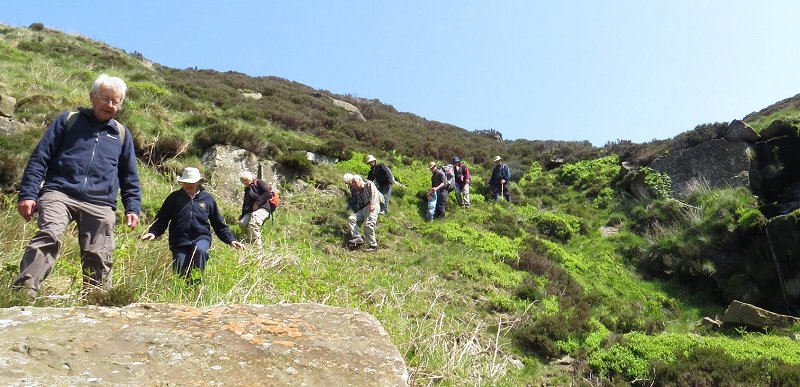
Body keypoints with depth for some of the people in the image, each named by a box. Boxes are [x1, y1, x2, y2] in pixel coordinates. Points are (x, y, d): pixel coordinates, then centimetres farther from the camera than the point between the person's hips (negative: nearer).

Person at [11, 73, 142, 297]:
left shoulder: (122, 134, 20)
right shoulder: (68, 120, 13)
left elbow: (130, 177, 23)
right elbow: (39, 158, 8)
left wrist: (132, 208, 11)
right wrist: (27, 194, -2)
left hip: (100, 205, 2)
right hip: (59, 194, -2)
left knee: (98, 256, -4)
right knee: (49, 237, -27)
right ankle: (23, 292, -33)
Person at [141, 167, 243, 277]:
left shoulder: (207, 198, 7)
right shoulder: (174, 197, 5)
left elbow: (219, 224, 13)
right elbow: (161, 219, 6)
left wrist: (231, 240, 5)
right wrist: (153, 232, -13)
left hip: (201, 238, 0)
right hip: (180, 241, 1)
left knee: (200, 250, -34)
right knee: (181, 274, -10)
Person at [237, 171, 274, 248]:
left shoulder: (258, 182, 6)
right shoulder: (247, 190, 28)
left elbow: (268, 193, -9)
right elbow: (245, 204, 26)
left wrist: (257, 203, -13)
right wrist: (242, 215, 12)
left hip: (263, 209, -8)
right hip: (251, 211, 8)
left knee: (253, 224, -31)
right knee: (242, 223, -17)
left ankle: (258, 246, -32)